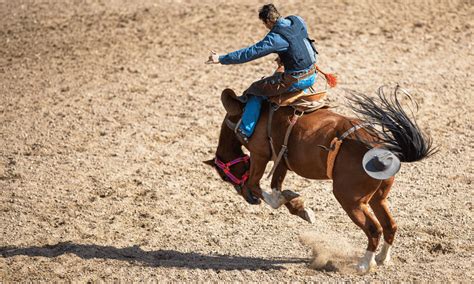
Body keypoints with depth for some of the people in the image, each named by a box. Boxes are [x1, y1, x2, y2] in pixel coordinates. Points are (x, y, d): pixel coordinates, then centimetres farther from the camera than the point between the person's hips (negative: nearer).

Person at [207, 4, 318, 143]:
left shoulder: (275, 37, -20)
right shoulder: (298, 21, 2)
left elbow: (249, 53, -19)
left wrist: (221, 59, -15)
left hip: (296, 81, -7)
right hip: (312, 76, 8)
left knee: (256, 90, 7)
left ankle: (245, 132, 11)